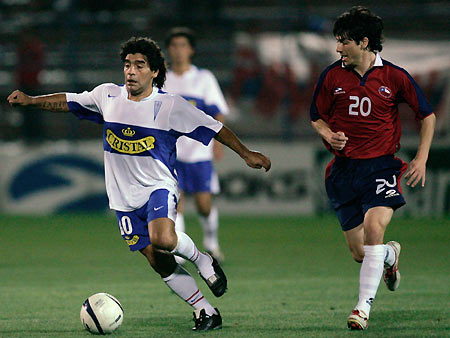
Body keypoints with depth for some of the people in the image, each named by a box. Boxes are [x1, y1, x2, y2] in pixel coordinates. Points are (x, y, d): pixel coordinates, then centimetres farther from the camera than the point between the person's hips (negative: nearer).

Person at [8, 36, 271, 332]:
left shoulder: (169, 105, -9)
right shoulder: (108, 96, 2)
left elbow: (214, 127, -4)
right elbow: (67, 102, 15)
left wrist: (246, 153, -7)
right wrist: (30, 100, 5)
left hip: (159, 186, -4)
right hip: (125, 197, 4)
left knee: (162, 239, -33)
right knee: (159, 263, 1)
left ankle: (202, 260, -1)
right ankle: (206, 313, 12)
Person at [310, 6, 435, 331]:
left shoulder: (394, 77, -4)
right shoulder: (332, 76, 1)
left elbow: (428, 115, 7)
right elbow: (318, 117, 14)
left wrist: (421, 158, -3)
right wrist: (328, 135, -8)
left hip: (381, 164, -3)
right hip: (344, 167, 3)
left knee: (374, 228, -26)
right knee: (360, 252, 2)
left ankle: (364, 306, -18)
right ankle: (391, 255, 40)